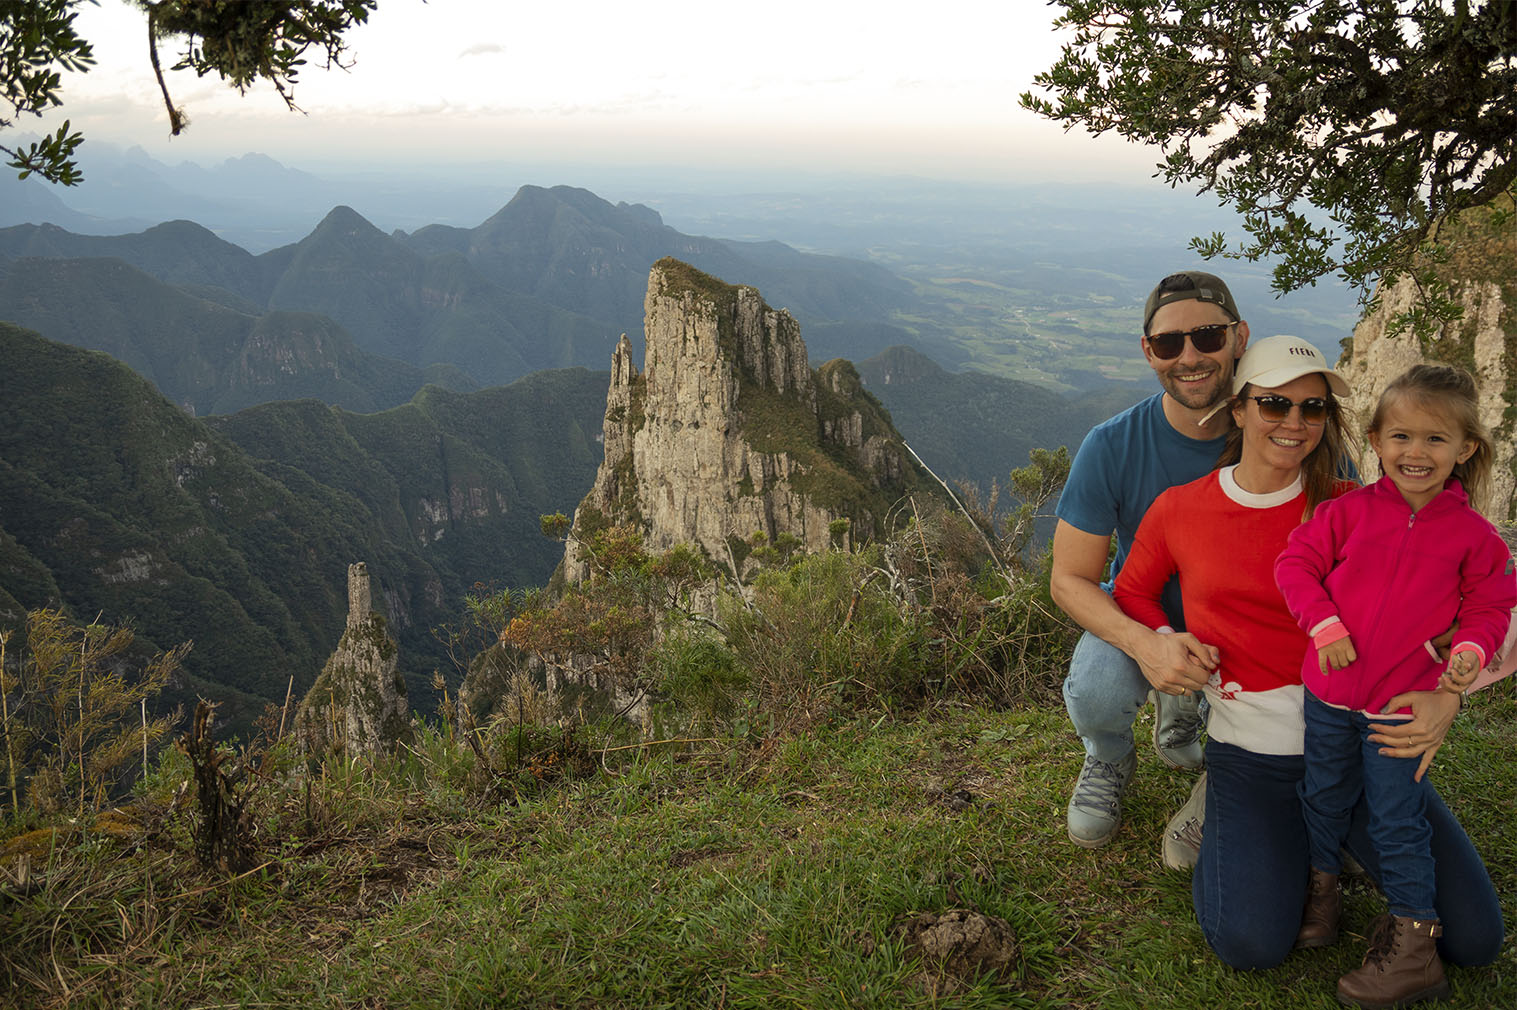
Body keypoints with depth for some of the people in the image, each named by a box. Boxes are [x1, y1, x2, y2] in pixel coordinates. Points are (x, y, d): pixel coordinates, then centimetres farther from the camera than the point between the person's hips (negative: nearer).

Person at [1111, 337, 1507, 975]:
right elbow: (1132, 591, 14)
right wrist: (1163, 637, -8)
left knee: (1475, 939, -3)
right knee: (1251, 944, -20)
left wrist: (1444, 697, -24)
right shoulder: (1179, 510, -2)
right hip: (1251, 750, -1)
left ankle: (1329, 829, 22)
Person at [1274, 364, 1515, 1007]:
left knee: (1397, 820, 4)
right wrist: (1324, 623, -16)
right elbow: (1295, 563, -3)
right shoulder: (1350, 511, -5)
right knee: (1324, 797, 19)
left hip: (1405, 703, -2)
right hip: (1330, 690, 2)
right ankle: (1321, 885, 43)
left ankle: (1413, 943, 18)